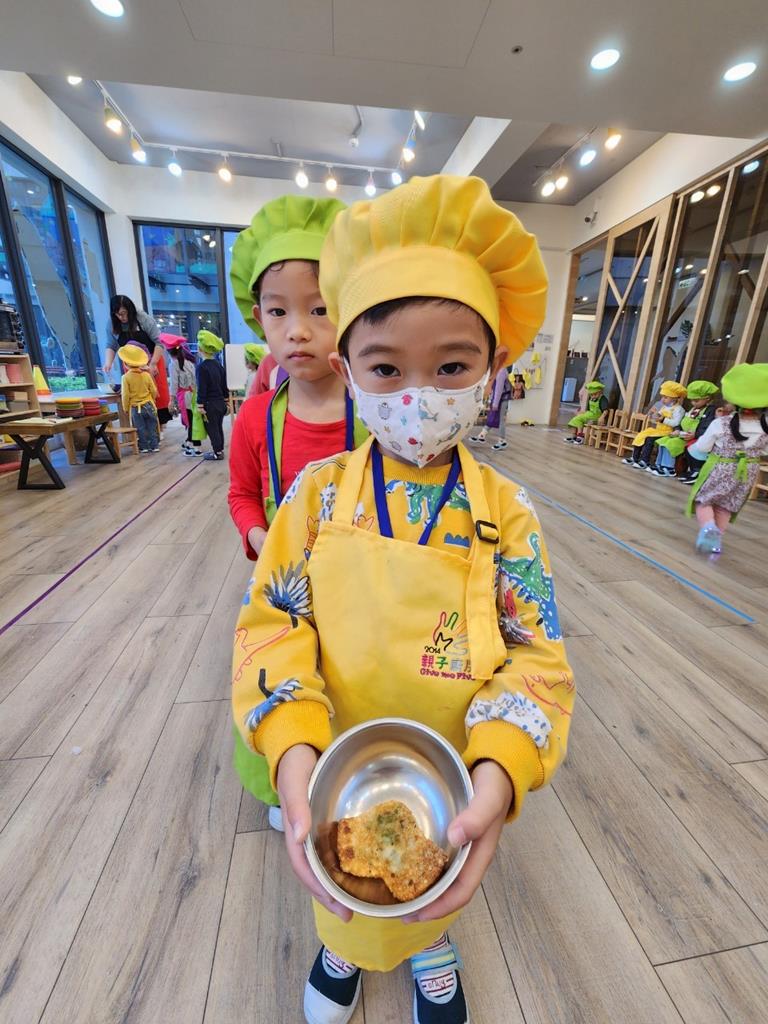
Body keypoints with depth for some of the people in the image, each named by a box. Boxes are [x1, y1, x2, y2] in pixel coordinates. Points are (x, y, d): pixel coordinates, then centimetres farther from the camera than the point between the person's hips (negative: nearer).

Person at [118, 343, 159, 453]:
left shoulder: (126, 377, -11)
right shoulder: (146, 375, -3)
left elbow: (126, 395, -10)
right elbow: (154, 391, 1)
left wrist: (126, 408, 2)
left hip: (135, 408, -2)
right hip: (149, 405, 2)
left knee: (141, 429, 6)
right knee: (152, 427, 9)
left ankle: (144, 447, 11)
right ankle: (155, 445, 12)